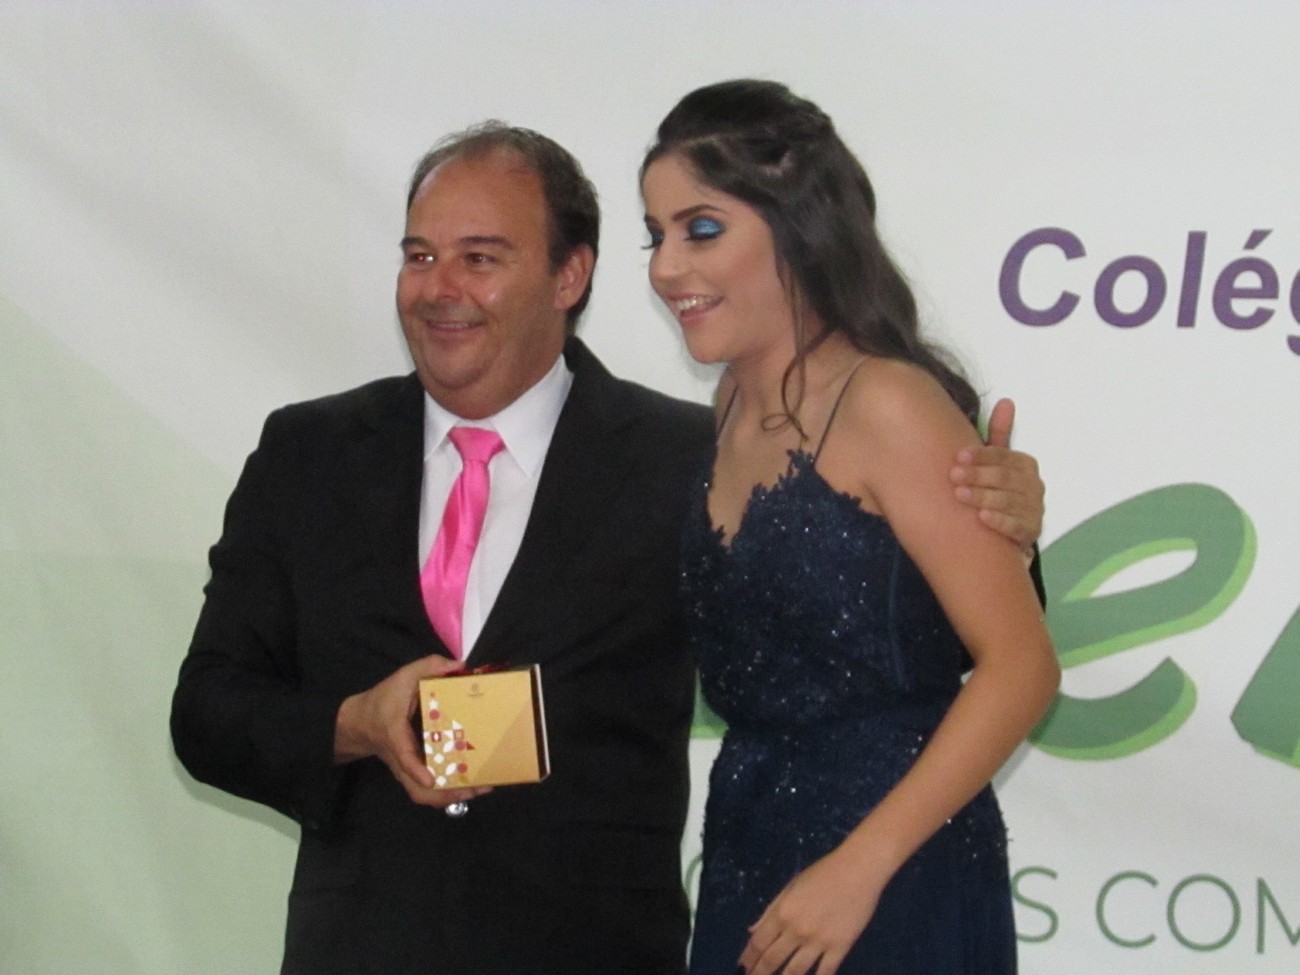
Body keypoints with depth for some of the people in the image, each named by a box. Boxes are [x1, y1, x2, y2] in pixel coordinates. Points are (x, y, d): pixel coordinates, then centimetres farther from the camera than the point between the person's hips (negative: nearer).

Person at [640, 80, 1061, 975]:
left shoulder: (886, 405, -15)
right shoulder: (733, 406, 7)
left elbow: (1021, 666, -18)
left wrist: (858, 867, -20)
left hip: (894, 881, -7)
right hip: (747, 862, 7)